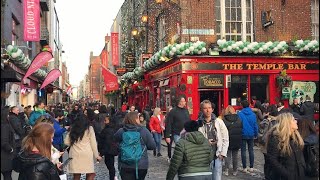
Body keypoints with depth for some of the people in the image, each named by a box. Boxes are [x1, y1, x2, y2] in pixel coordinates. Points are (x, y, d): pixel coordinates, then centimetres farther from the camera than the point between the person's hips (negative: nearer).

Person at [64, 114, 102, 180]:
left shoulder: (72, 129, 9)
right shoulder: (89, 129, 1)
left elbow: (66, 142, 9)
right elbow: (93, 143, 1)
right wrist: (96, 155, 9)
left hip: (75, 155, 3)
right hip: (86, 155, -3)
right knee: (91, 174, 6)